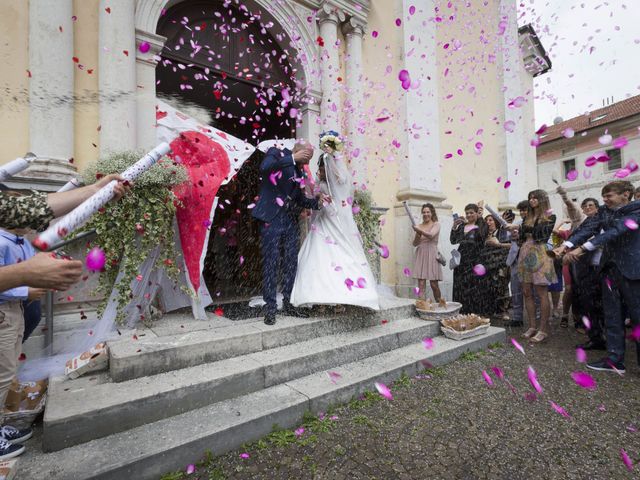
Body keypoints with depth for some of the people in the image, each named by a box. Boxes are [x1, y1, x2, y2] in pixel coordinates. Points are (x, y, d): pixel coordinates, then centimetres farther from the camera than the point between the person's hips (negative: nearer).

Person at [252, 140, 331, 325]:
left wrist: (317, 201, -1)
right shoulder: (276, 153, 1)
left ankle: (288, 304, 21)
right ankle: (270, 307, 8)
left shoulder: (298, 170, 16)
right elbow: (264, 167, -23)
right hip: (271, 219, -6)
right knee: (271, 264, -2)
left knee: (291, 263, 8)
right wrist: (292, 158, -17)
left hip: (291, 221, 6)